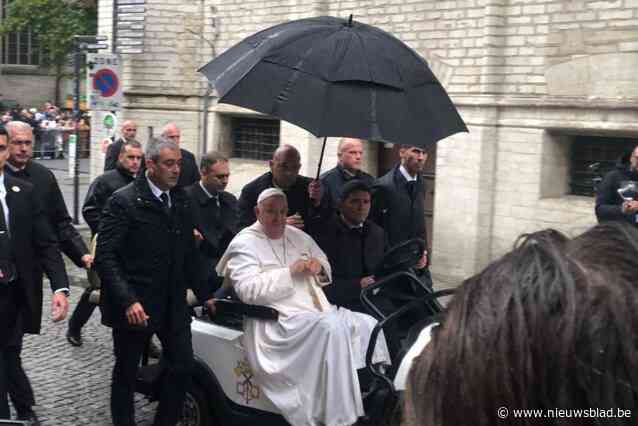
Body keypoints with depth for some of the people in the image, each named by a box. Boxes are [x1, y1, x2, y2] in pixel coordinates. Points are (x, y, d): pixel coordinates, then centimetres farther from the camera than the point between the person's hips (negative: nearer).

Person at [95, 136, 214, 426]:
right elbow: (105, 257, -16)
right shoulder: (123, 201, -12)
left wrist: (203, 294, 12)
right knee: (126, 372, 9)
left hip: (173, 303, 5)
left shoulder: (181, 201, 8)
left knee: (182, 366, 5)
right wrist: (127, 301, -23)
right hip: (134, 306, -5)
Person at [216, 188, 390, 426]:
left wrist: (319, 267, -1)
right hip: (281, 320, -7)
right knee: (333, 328, -31)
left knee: (368, 324, -10)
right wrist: (290, 272, -17)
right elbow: (247, 290, -15)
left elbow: (327, 270, 24)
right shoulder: (244, 244, -1)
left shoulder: (298, 236, 20)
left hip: (319, 311, 8)